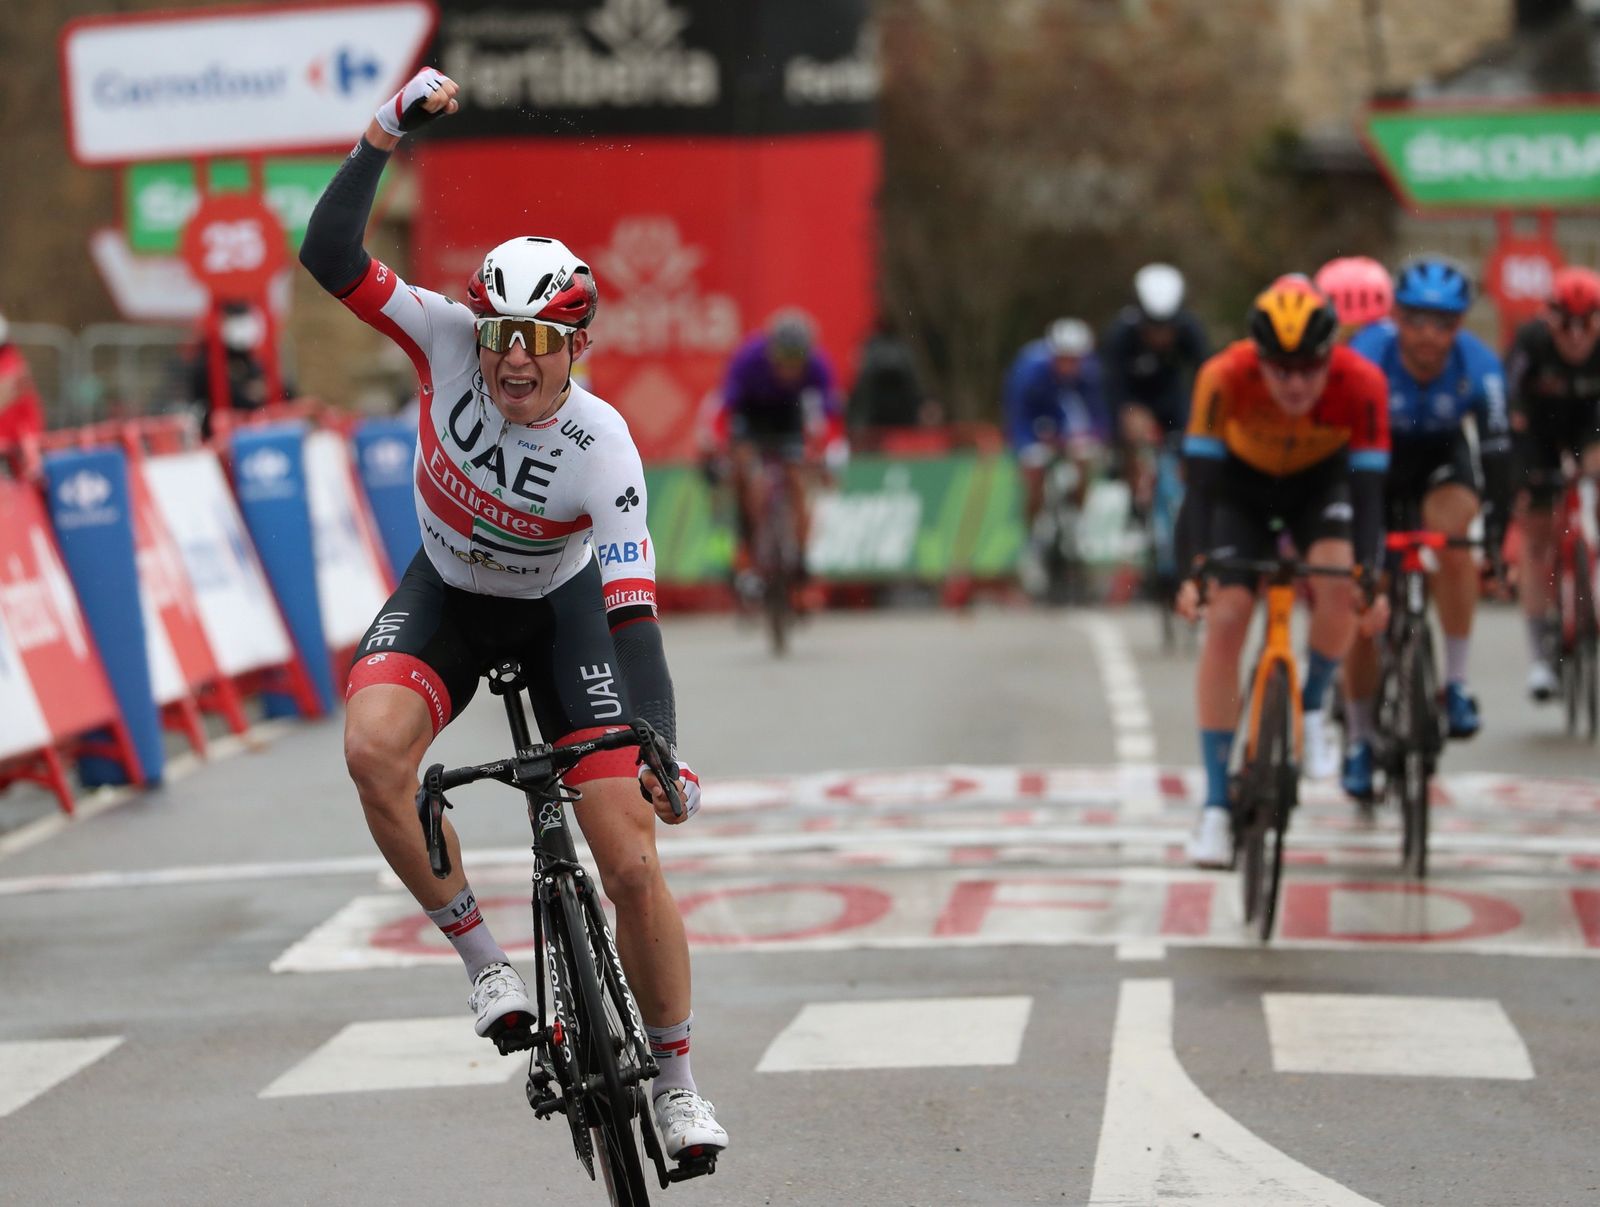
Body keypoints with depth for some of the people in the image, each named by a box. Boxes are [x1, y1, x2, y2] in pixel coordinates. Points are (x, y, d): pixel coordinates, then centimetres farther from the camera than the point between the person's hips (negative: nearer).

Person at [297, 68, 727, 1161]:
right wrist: (384, 138, -44)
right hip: (447, 595, 2)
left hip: (562, 610, -2)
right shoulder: (451, 340, -24)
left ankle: (676, 1082, 9)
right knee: (373, 749, -31)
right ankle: (484, 958, -12)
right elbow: (330, 257, -32)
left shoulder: (602, 447, -30)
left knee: (633, 861, -11)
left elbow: (634, 611, -33)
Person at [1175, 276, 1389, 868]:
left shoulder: (1361, 385, -33)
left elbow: (1368, 488, -31)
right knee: (1225, 619, -15)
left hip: (1321, 479, 0)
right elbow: (1201, 481, -32)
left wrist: (1370, 579, -42)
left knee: (1338, 588, -28)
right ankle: (1215, 803, -9)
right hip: (1243, 482, 0)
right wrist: (1195, 571, -43)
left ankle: (1310, 708, 2)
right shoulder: (1224, 378, -35)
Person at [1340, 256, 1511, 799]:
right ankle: (1358, 740, 12)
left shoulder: (1479, 367, -28)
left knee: (1452, 535, -33)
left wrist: (1495, 541, -37)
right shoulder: (1366, 358, -31)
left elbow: (1497, 454, -28)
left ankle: (1457, 682, -19)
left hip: (1443, 457, 0)